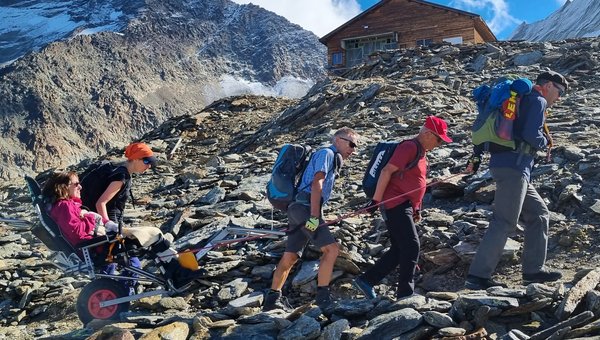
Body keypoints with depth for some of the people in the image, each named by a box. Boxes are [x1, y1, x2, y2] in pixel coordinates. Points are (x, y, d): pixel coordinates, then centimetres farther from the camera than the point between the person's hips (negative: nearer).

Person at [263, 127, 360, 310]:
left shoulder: (333, 158, 27)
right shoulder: (327, 153, -3)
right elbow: (316, 184, -15)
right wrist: (314, 216, -23)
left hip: (299, 209, 10)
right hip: (305, 208, -10)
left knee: (290, 257, 11)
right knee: (331, 248, -14)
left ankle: (272, 299, 17)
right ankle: (322, 296, -9)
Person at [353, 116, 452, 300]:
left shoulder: (420, 152, 20)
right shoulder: (410, 147, -11)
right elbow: (387, 171, -18)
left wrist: (417, 209, 22)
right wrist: (376, 200, -19)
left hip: (404, 207, 10)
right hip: (395, 204, -10)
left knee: (400, 250, 8)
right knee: (411, 246, -11)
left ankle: (365, 280, 11)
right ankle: (405, 293, -7)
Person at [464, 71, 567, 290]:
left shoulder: (523, 100, 27)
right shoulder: (538, 101, -2)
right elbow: (531, 135, -15)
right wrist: (545, 142, 3)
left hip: (516, 169, 10)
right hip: (513, 167, -10)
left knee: (539, 214, 14)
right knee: (504, 223, -12)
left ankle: (533, 269, 16)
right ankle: (478, 276, -13)